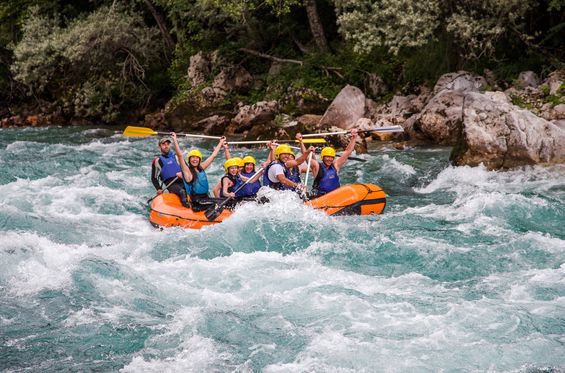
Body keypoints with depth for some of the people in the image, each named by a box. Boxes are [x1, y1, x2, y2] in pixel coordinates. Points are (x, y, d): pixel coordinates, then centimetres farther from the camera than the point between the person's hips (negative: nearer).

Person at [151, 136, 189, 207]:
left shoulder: (176, 156, 19)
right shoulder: (157, 161, 12)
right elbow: (154, 178, 14)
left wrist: (182, 173, -9)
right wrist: (159, 189, -1)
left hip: (182, 181, 4)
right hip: (170, 184, -4)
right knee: (182, 192, -38)